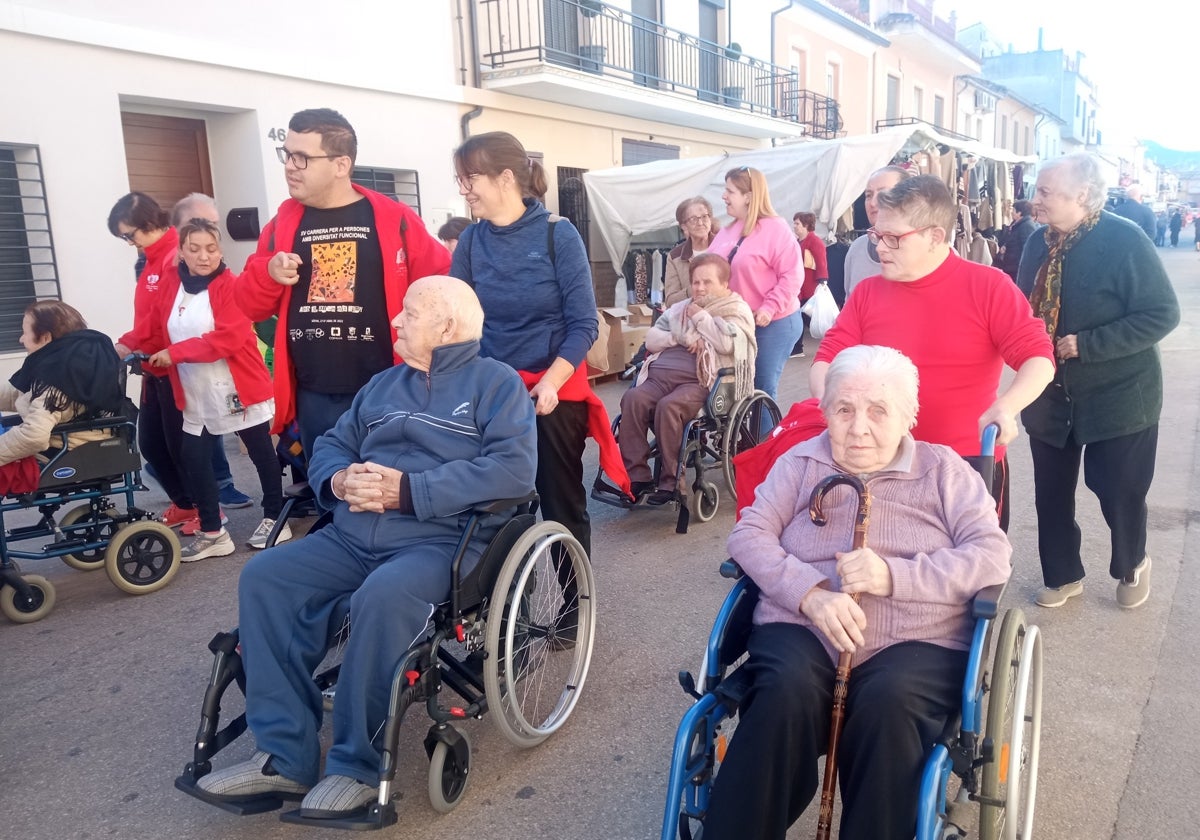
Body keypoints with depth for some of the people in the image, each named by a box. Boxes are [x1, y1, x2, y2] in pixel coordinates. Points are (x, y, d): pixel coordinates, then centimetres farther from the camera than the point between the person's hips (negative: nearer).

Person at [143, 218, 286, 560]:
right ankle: (212, 532, 17)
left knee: (262, 454, 8)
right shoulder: (169, 285, 5)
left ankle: (275, 519, 24)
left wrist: (175, 353, -21)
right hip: (197, 397, 5)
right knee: (195, 460, 5)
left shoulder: (230, 285, -11)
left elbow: (228, 338, -22)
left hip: (240, 391, -5)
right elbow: (160, 336, 11)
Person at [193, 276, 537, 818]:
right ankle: (285, 755, -9)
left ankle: (357, 766, -17)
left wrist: (408, 490, -18)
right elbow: (330, 446, 21)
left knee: (383, 597, -35)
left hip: (442, 539, -7)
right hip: (353, 536, 7)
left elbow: (514, 468, -14)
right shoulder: (383, 384, 23)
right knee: (263, 577, -13)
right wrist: (338, 479, -5)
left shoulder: (495, 382, 1)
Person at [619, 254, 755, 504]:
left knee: (668, 406, -34)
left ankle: (671, 481, -24)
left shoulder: (737, 310, 10)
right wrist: (680, 338, 1)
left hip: (700, 382, -5)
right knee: (632, 398, -25)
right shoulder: (680, 308, 27)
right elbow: (651, 339, 19)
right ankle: (637, 474, -23)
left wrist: (700, 317, 1)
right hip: (660, 375, 5)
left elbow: (728, 343, -11)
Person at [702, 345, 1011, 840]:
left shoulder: (944, 469, 12)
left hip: (917, 643, 0)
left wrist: (893, 575, -15)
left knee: (888, 702, -34)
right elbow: (748, 534, 3)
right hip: (801, 629, 1)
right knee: (786, 693, -32)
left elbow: (993, 556, 0)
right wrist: (810, 595, -15)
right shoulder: (800, 462, 15)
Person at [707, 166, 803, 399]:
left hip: (774, 323, -6)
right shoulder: (727, 232, 10)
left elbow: (791, 275, -15)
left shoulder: (775, 228, -10)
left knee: (763, 389, 0)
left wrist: (769, 308, -22)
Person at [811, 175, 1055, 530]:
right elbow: (827, 359, 0)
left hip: (970, 466, -3)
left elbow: (1038, 358, -13)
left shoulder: (989, 287, -8)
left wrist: (1006, 407, -32)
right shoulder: (866, 293, 2)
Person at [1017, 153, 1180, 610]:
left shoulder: (1125, 242, -17)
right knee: (1051, 494, 12)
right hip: (1051, 395, 5)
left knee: (1119, 493, 7)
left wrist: (1087, 344, -24)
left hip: (1118, 396, -5)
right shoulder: (1040, 242, 1)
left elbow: (1162, 314, -19)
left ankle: (1131, 566, 37)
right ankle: (1063, 575, 33)